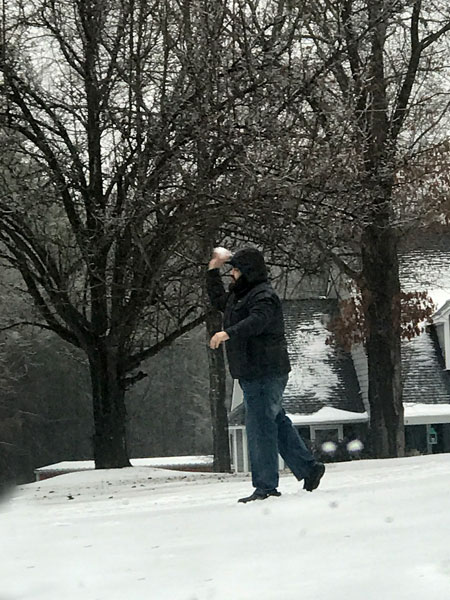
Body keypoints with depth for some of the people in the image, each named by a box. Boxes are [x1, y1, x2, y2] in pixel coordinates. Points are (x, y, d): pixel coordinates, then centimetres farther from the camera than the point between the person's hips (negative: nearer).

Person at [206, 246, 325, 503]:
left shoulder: (265, 296, -14)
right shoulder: (239, 296, 18)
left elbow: (257, 321, -34)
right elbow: (218, 300, 39)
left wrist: (228, 333, -48)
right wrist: (214, 270, 31)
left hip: (266, 373, -10)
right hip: (252, 374, 10)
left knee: (260, 427, -9)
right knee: (278, 423, 16)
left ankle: (266, 486, -5)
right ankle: (309, 467, 25)